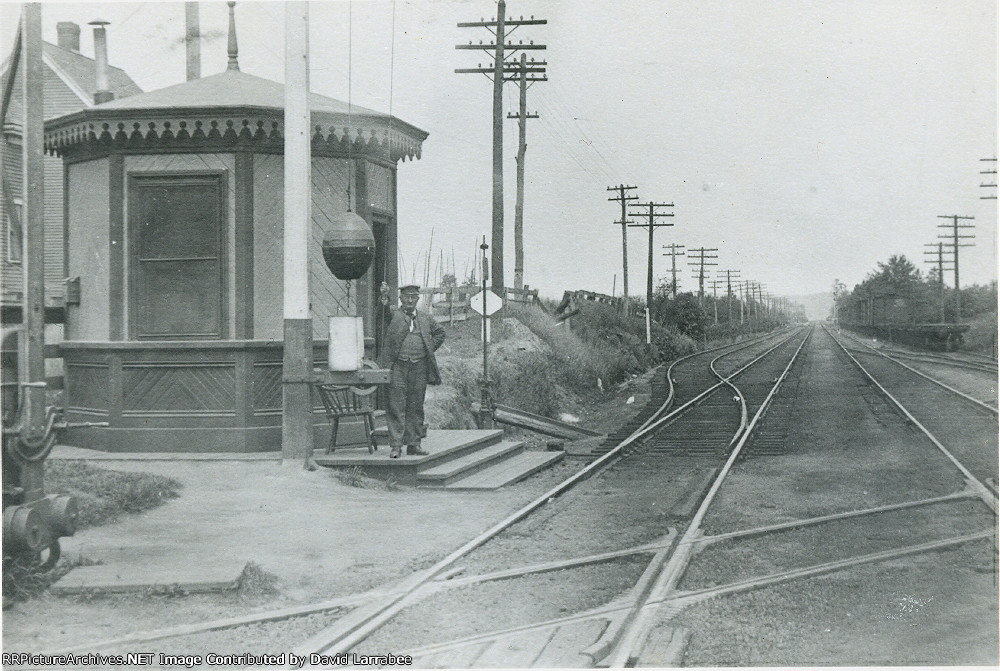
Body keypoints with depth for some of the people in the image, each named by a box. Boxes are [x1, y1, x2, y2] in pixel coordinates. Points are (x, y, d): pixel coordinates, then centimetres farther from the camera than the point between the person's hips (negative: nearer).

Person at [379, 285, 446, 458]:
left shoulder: (425, 319, 13)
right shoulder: (393, 316, 1)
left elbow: (440, 332, 26)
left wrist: (431, 348, 16)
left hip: (419, 367, 4)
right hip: (398, 367, -4)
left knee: (416, 407, 8)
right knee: (396, 407, -5)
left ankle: (414, 444, 14)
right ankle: (396, 445, -4)